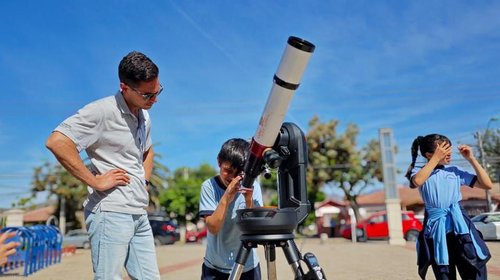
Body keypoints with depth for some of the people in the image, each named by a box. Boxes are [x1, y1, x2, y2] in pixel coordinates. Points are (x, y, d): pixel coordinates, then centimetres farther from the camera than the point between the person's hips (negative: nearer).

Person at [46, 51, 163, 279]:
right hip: (110, 212, -8)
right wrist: (94, 181, -19)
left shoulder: (144, 117, 14)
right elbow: (56, 142, -23)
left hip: (139, 214, 8)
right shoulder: (103, 111, -12)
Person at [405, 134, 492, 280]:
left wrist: (471, 158, 2)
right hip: (437, 228, -2)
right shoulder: (419, 171, 1)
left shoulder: (455, 171, 8)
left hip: (459, 226, 2)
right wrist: (436, 158, -18)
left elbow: (487, 184, 8)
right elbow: (417, 182, -25)